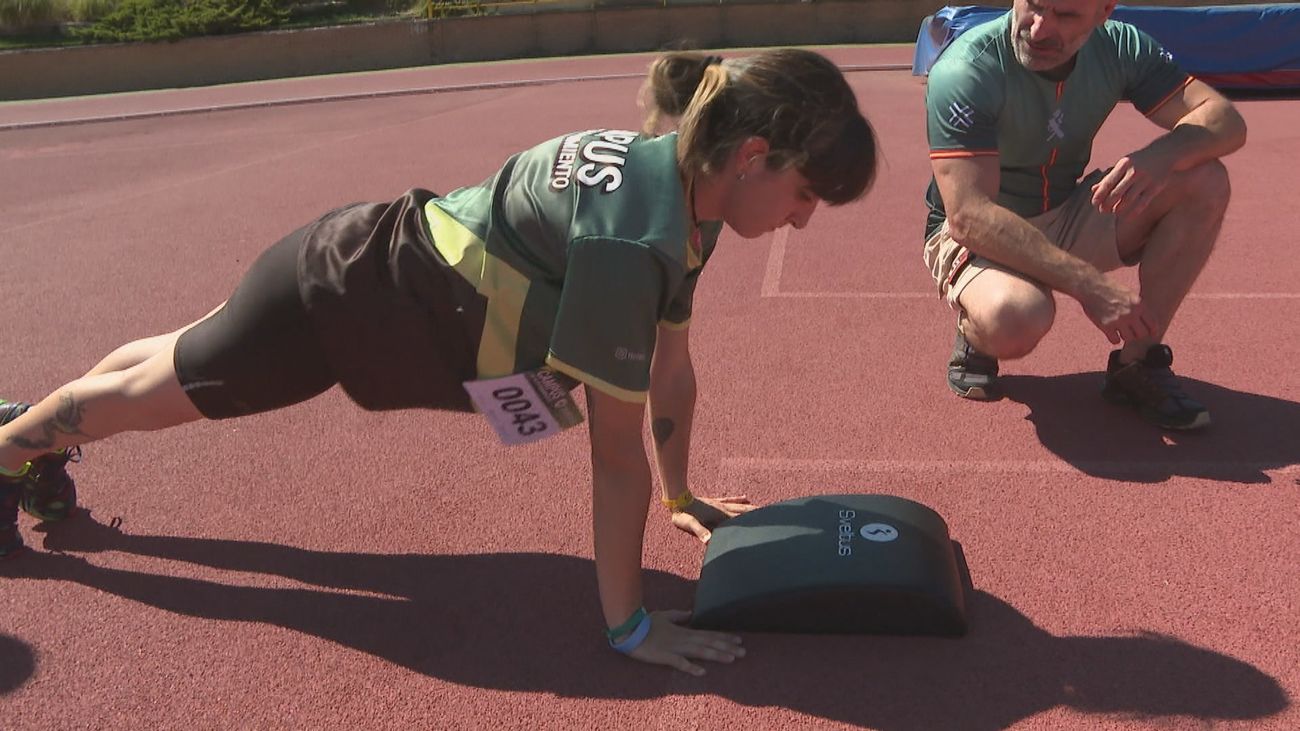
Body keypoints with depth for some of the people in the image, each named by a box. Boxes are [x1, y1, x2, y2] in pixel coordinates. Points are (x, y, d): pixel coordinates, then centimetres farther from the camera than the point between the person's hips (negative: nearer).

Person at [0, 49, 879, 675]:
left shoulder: (677, 180, -8)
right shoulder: (633, 230, -36)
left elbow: (672, 370, 3)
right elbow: (616, 450, -31)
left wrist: (680, 495, 12)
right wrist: (629, 625, -22)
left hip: (385, 259, 9)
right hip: (340, 294, -9)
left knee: (178, 365, 31)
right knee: (150, 394, 18)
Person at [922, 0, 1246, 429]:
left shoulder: (1118, 47, -8)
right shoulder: (965, 70, -26)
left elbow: (1226, 120, -11)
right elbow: (969, 215, -34)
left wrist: (1161, 156, -36)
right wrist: (1087, 284, -41)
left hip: (1068, 223, 6)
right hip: (978, 236, -6)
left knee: (1205, 180, -15)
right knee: (1016, 317, -39)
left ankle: (1139, 362, -7)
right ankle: (975, 338, 0)